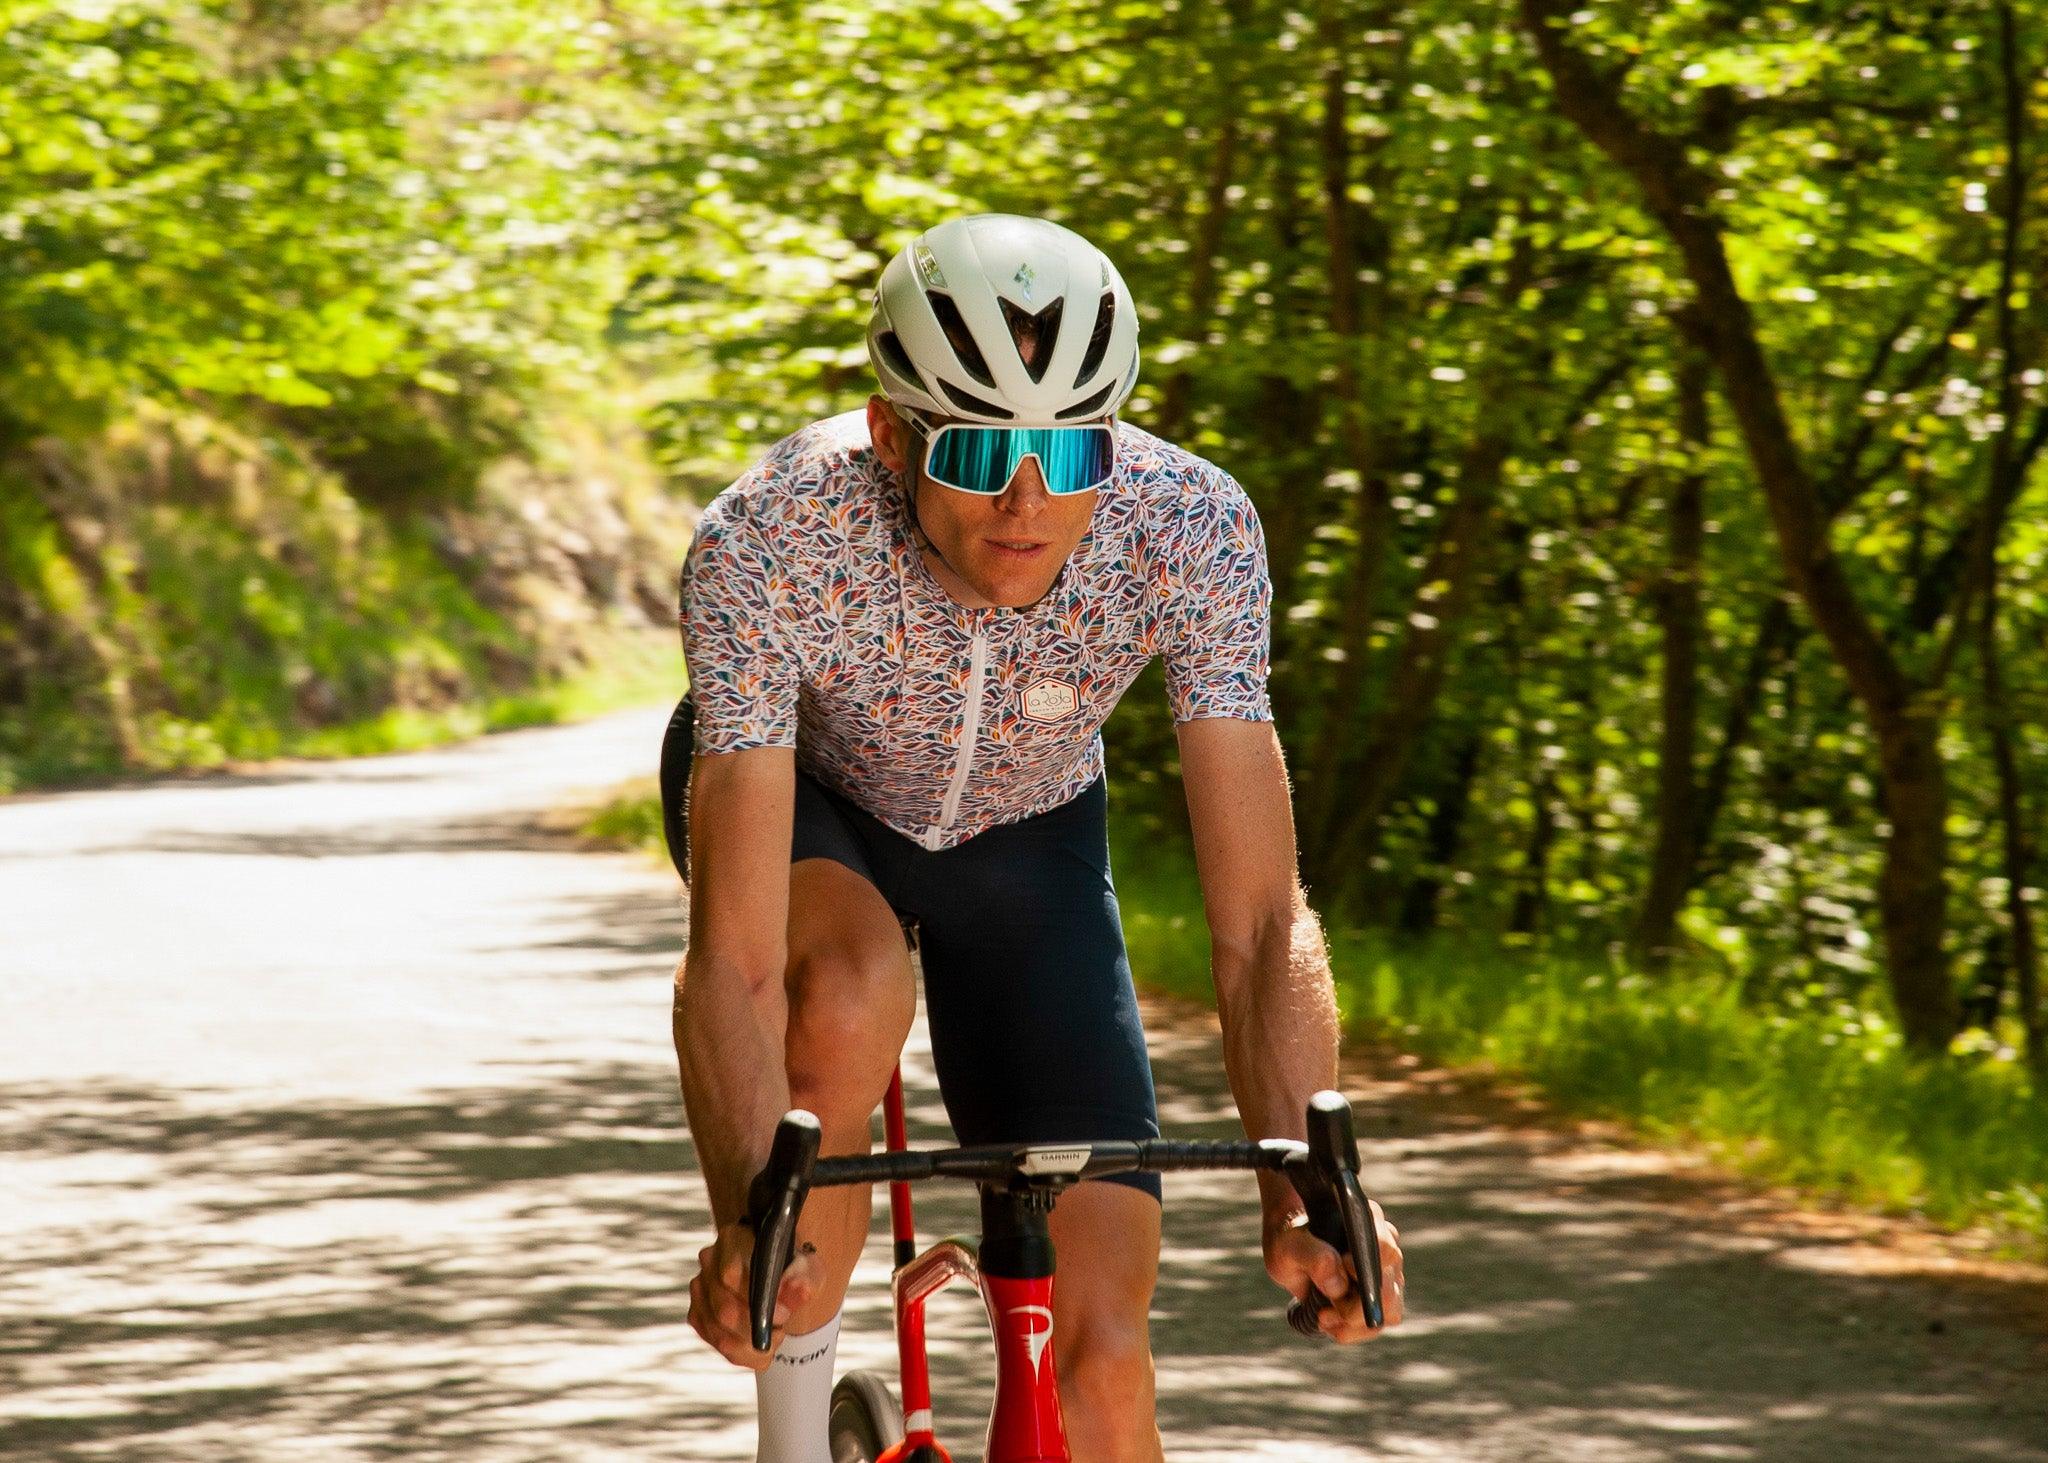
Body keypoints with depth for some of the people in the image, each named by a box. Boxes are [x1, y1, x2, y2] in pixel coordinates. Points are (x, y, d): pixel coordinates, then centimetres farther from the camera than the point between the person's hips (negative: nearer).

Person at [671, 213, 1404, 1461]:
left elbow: (1260, 922, -34)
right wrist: (747, 1217, -58)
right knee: (852, 995, -38)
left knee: (1102, 1340, -11)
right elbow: (737, 959, -42)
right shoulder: (767, 545, -39)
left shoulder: (1193, 531, -34)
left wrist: (1303, 1192, -49)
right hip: (803, 797, -2)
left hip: (1025, 834, 2)